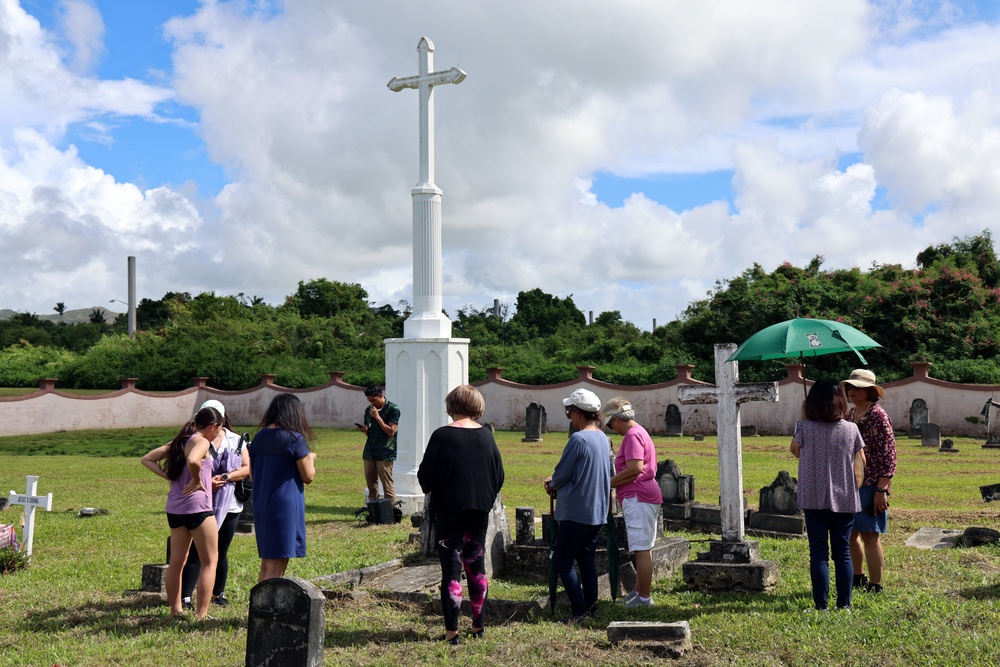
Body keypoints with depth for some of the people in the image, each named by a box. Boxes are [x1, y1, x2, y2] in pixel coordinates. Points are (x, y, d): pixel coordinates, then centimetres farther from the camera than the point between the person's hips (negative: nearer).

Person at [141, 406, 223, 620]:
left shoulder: (180, 441, 14)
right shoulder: (201, 441, -12)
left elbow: (147, 460, 17)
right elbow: (192, 461, -34)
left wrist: (169, 477, 8)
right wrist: (197, 481, -17)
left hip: (175, 508, 8)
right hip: (197, 507, -8)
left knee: (177, 561, 16)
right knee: (210, 561, 1)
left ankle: (175, 610, 22)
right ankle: (202, 614, -2)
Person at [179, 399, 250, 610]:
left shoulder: (236, 440, 6)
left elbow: (247, 468, 0)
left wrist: (225, 477, -15)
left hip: (229, 505, 2)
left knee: (221, 553, 12)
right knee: (196, 552, -7)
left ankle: (218, 594, 27)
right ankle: (185, 597, -6)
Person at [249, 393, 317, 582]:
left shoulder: (258, 438, 8)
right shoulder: (295, 439, -11)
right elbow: (308, 477, -8)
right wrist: (310, 459, 12)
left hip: (261, 506, 7)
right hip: (285, 506, -7)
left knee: (266, 565, 17)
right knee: (276, 568, -3)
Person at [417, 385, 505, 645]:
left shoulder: (442, 436, -12)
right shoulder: (486, 436, 0)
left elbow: (425, 477, -9)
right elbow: (499, 476, 6)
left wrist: (432, 491, 12)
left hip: (448, 510, -4)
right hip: (480, 509, 4)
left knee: (452, 567, 1)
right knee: (476, 565, 15)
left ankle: (452, 630, 2)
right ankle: (478, 625, 23)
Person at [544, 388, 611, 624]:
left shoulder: (579, 439, -18)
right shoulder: (602, 437, 10)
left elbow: (562, 473, -12)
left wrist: (552, 485, 9)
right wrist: (557, 481, 16)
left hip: (577, 511, -9)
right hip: (598, 511, 9)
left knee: (563, 562, -1)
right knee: (586, 560, 14)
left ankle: (579, 611, -3)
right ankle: (590, 608, 17)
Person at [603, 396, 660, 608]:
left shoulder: (632, 435, -14)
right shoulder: (640, 432, 20)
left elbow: (634, 468, -23)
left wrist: (609, 483, -14)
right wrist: (614, 482, 15)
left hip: (638, 498, -11)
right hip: (644, 497, 11)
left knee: (642, 550, -6)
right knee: (643, 548, 15)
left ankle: (644, 597, -2)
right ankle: (638, 591, 23)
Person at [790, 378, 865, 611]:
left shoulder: (804, 428, -8)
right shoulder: (851, 429, -4)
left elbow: (795, 451, 11)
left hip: (814, 498, -1)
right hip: (845, 499, 2)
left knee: (818, 553, 3)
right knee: (843, 552, 11)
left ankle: (821, 605, 4)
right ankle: (844, 603, 14)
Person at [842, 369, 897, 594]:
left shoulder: (878, 416, -11)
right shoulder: (849, 415, 12)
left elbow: (888, 455, -14)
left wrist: (881, 490, -18)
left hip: (870, 485, -8)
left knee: (870, 535, -2)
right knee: (849, 534, 15)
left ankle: (875, 586, 8)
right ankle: (858, 578, 32)